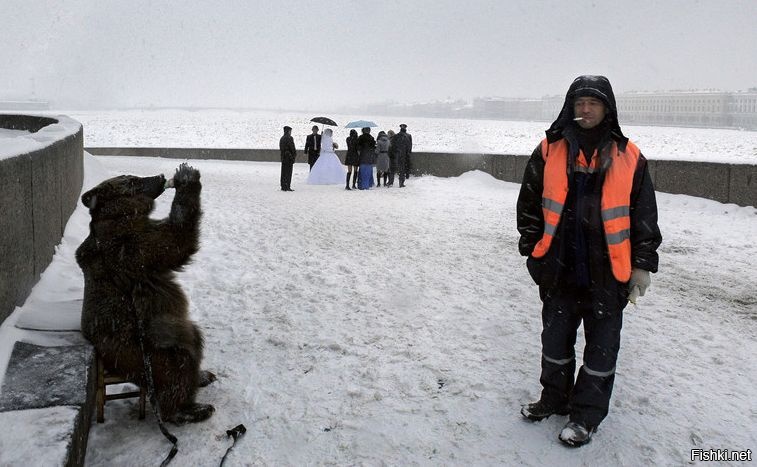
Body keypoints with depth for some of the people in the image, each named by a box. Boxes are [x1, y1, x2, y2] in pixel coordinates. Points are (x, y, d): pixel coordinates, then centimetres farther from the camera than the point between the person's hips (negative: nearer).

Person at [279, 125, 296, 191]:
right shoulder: (289, 138, -12)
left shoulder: (282, 138, 14)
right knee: (288, 172, -6)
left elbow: (280, 148, 15)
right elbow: (292, 148, -14)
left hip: (283, 157, 8)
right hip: (289, 157, -8)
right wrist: (294, 154, -3)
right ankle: (287, 187, -7)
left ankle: (283, 186, 14)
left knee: (284, 172, 11)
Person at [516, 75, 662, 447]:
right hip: (560, 268, 2)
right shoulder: (550, 151, 2)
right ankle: (555, 398, 35)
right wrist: (532, 247, 1)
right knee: (555, 337, 15)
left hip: (607, 271, -1)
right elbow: (529, 203, 6)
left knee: (601, 345, 9)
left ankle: (587, 414, 24)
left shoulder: (628, 157, 0)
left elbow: (644, 216, 3)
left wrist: (642, 264, 1)